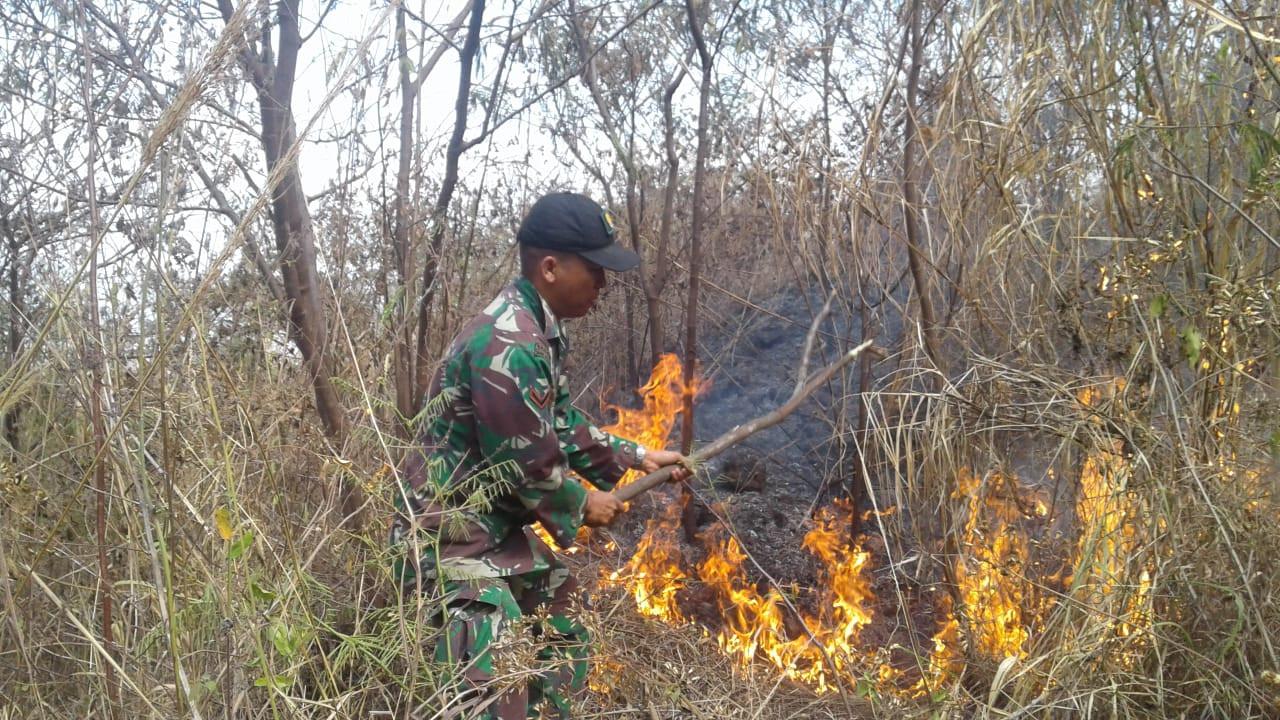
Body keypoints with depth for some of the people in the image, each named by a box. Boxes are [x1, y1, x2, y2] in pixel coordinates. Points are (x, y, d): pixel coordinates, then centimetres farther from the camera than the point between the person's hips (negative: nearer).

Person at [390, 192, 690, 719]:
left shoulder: (537, 329, 7)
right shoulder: (509, 346, -26)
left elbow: (562, 426, 19)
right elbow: (526, 465, -22)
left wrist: (635, 458, 16)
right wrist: (582, 507, -4)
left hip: (499, 530, 11)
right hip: (451, 538, -11)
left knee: (562, 642, 22)